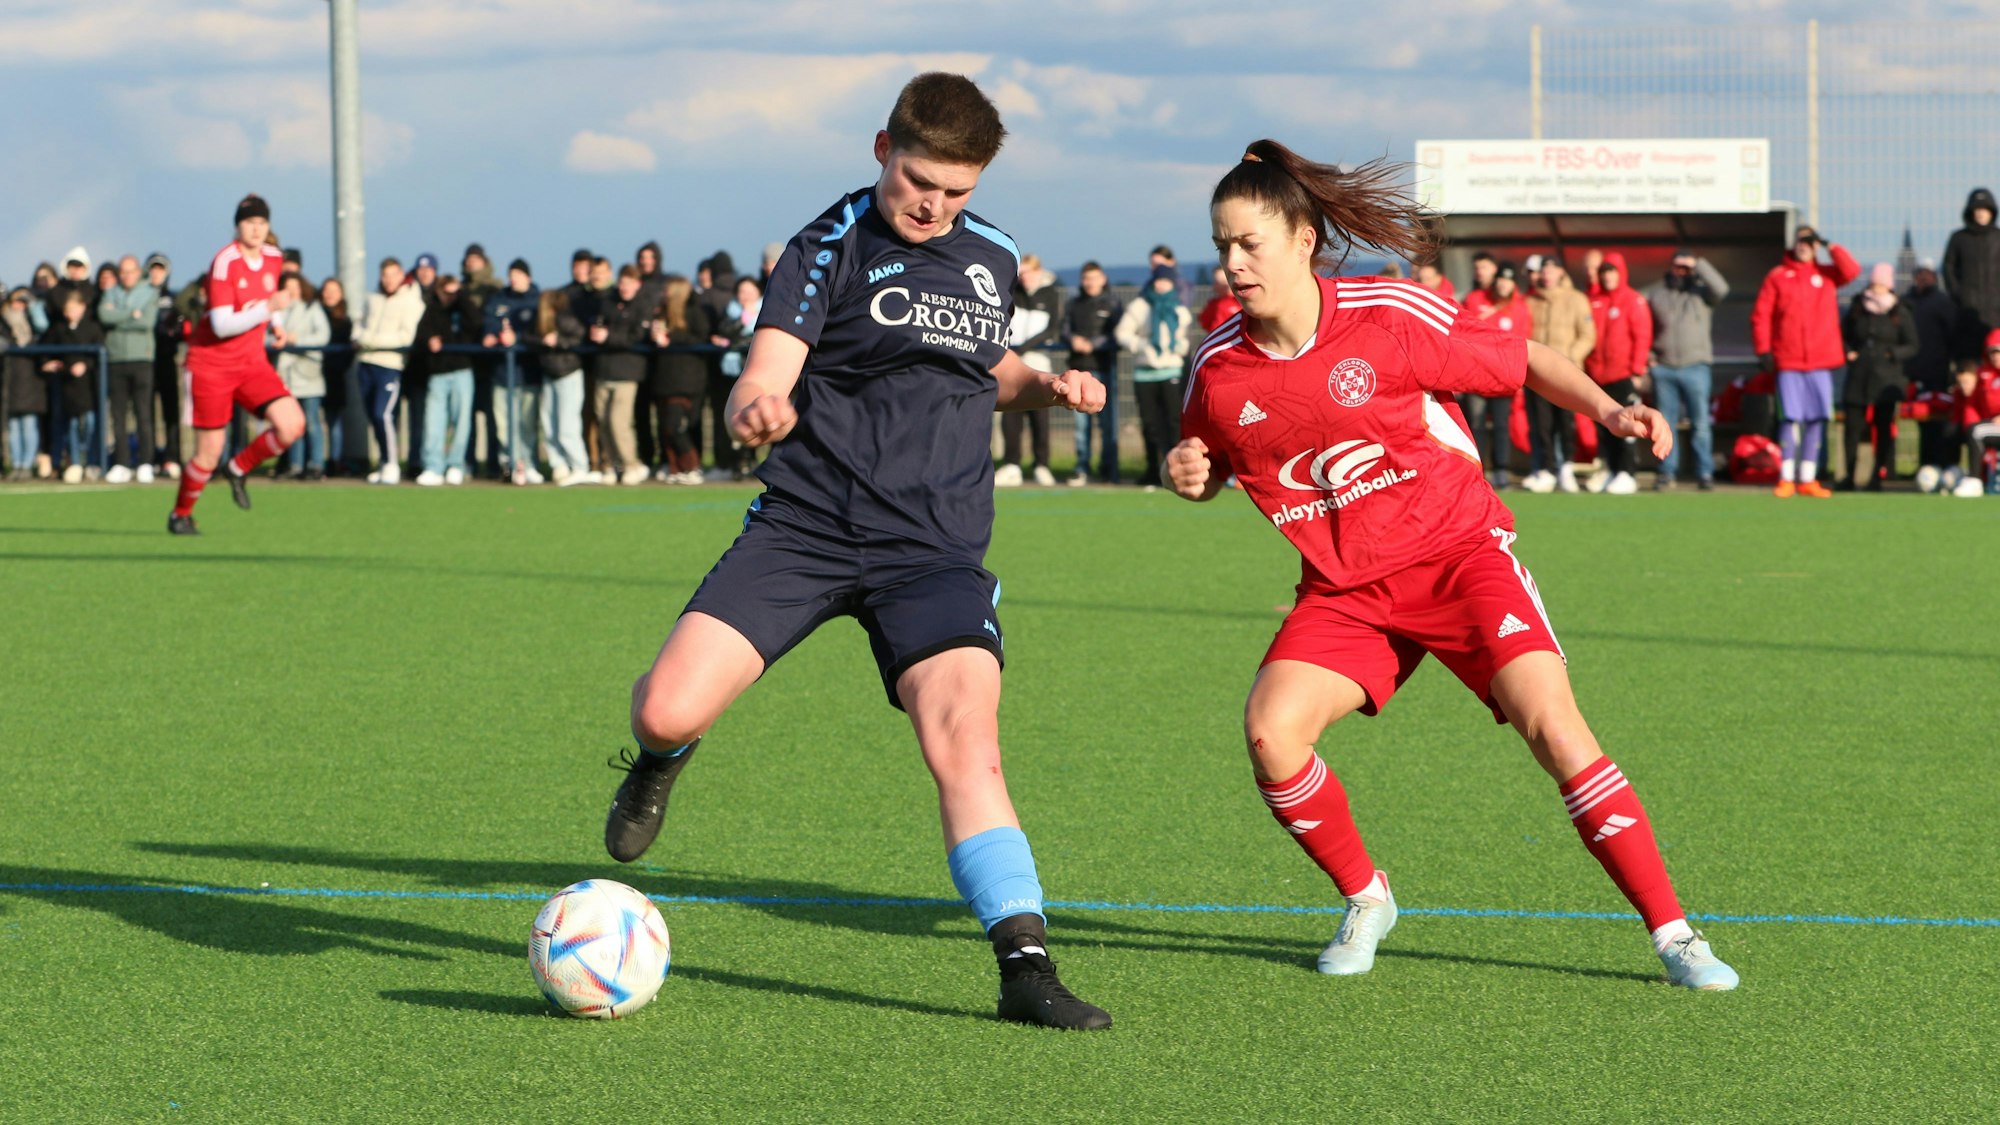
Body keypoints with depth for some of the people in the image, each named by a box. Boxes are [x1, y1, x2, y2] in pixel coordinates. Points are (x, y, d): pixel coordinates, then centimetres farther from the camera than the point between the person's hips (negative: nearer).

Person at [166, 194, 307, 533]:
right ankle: (181, 514, 23)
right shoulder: (225, 262, -18)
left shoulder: (273, 259, 3)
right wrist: (267, 308, -31)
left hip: (252, 362, 6)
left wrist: (275, 328, 6)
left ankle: (238, 468, 11)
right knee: (209, 454, -3)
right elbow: (222, 325, -24)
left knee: (292, 424, -15)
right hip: (212, 363, -6)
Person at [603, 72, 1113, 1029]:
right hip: (805, 524, -2)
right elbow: (762, 382, -16)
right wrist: (755, 409, -41)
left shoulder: (993, 257, 13)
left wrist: (1046, 387, 10)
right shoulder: (829, 247, -4)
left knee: (962, 735, -20)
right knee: (667, 710, -15)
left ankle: (1026, 967, -20)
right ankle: (661, 760, 24)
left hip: (935, 548, 2)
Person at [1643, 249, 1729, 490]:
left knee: (1700, 423, -3)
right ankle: (1666, 472, 10)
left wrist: (1698, 265, -16)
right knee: (1665, 424, 5)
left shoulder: (1701, 291, 4)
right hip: (1663, 369, 2)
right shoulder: (1654, 292, 11)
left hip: (1696, 368, -2)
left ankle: (1705, 473, -1)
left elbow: (1721, 289, -17)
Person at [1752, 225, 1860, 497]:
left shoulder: (1827, 274, 12)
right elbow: (1760, 315, 1)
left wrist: (1831, 247, -3)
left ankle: (1808, 479, 7)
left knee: (1817, 419, 2)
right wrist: (1763, 350, -7)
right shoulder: (1777, 277, 5)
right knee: (1790, 419, -6)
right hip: (1788, 363, -2)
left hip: (1820, 362, 2)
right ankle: (1786, 478, -2)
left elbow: (1852, 270, -6)